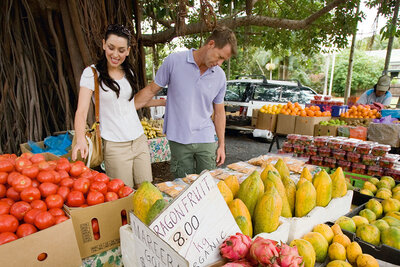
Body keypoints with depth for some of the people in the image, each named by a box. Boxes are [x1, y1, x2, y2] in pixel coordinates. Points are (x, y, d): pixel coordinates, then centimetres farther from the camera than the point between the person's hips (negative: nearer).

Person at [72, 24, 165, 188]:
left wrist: (164, 102, 22)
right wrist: (81, 140, -30)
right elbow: (82, 110, -13)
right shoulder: (92, 73, -6)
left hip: (139, 140, 5)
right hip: (114, 145, -5)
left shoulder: (128, 72, 11)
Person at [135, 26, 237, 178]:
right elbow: (151, 90, 3)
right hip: (179, 141, -2)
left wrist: (221, 145, 11)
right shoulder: (174, 61, -6)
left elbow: (219, 112, 11)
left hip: (206, 139, 3)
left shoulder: (220, 76, 3)